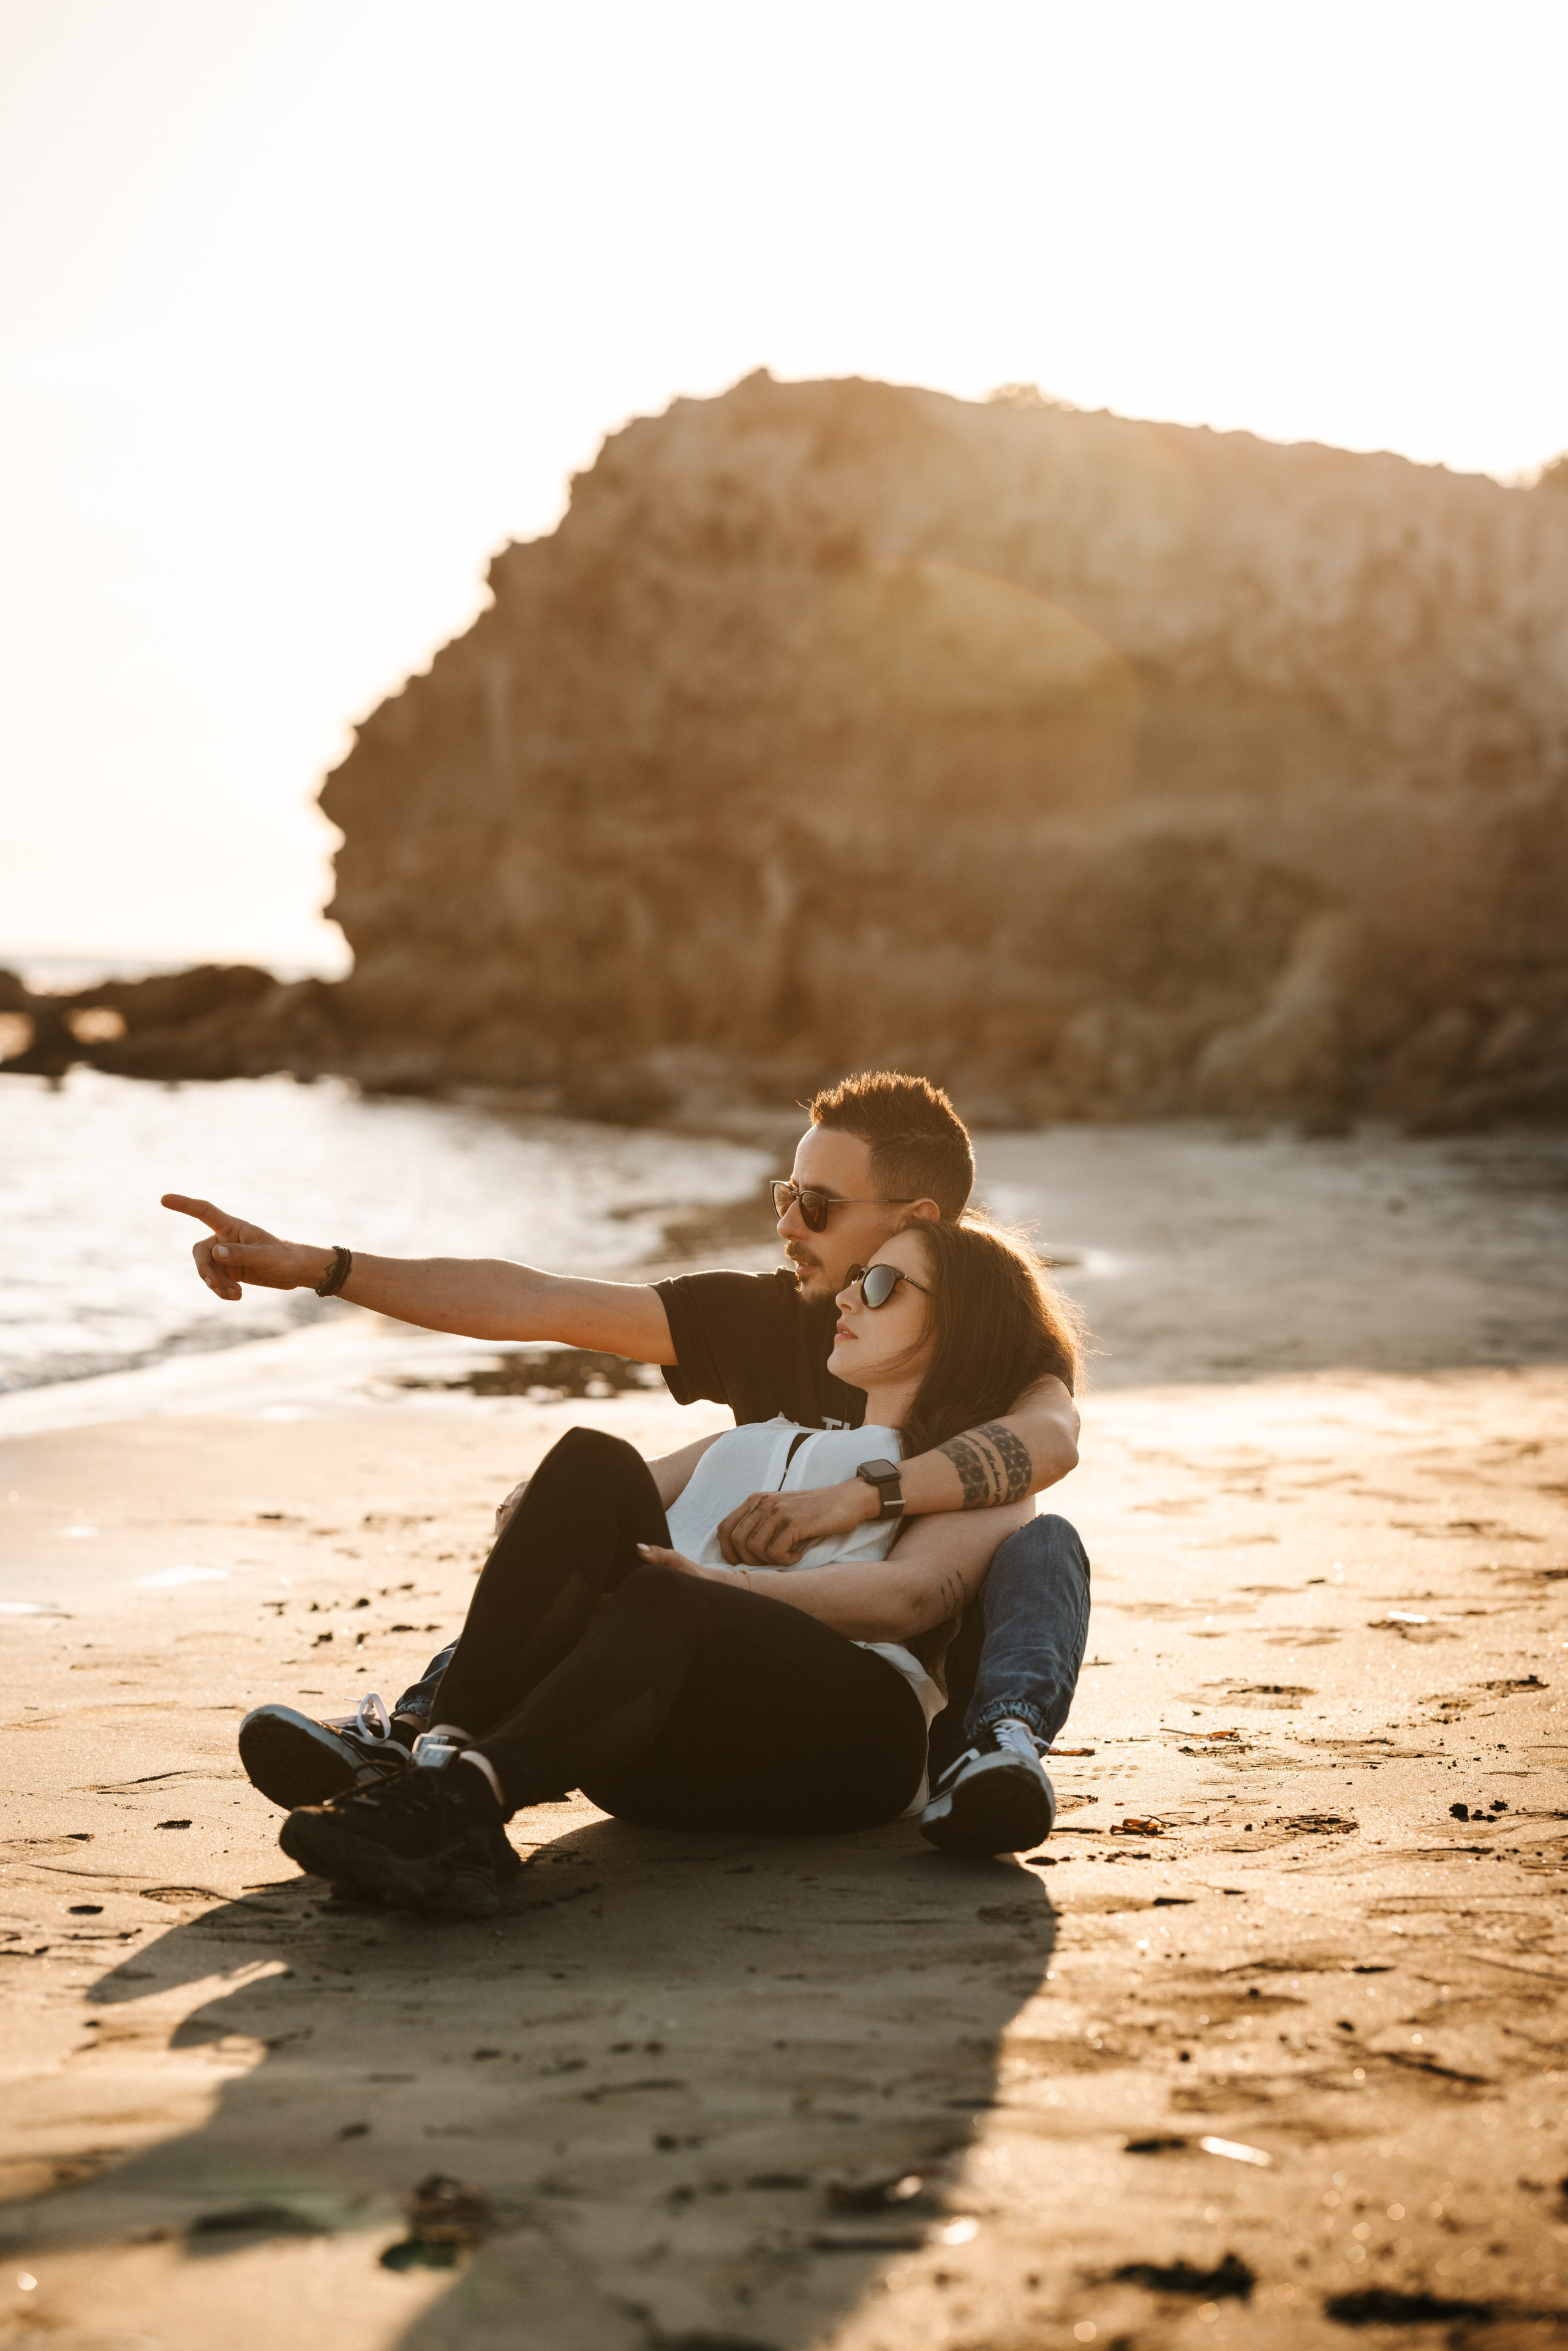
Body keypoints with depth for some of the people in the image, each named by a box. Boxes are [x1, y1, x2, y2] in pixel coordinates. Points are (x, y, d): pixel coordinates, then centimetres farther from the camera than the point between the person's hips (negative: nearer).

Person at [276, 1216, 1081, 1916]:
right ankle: (444, 1758, -40)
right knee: (595, 1462, -21)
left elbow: (913, 1597, -3)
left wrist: (722, 1584, -18)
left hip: (845, 1733, -4)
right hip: (677, 1764, 4)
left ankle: (465, 1796, -60)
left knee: (667, 1601, -36)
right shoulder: (755, 1443, 38)